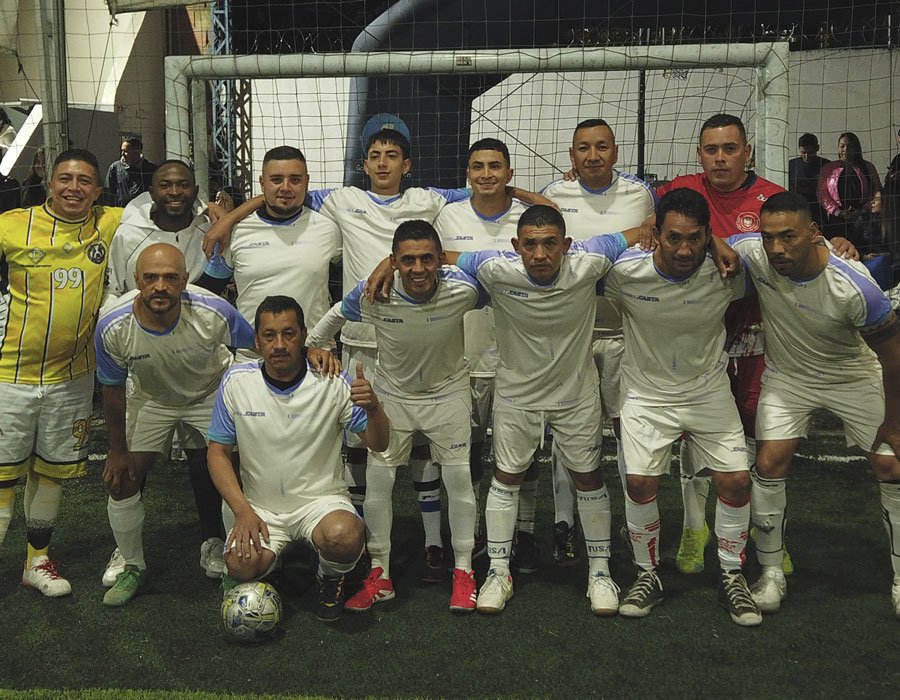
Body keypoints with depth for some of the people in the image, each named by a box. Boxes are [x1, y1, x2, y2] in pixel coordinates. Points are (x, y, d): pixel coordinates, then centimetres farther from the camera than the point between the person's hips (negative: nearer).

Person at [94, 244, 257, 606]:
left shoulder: (214, 313, -35)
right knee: (121, 479, -3)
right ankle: (132, 567, 19)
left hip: (211, 393, -1)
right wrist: (117, 449, -4)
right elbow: (113, 390, -12)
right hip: (150, 399, 1)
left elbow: (258, 350, -14)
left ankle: (215, 544, 25)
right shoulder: (113, 327, -31)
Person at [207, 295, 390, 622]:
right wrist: (242, 511, -11)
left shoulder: (333, 383, -10)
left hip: (321, 499, -1)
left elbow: (378, 444, -6)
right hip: (260, 506, 1)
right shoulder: (236, 381, -6)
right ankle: (273, 556, 13)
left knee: (343, 538, -34)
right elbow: (218, 452, 1)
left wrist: (373, 408, -29)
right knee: (241, 566, -27)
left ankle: (331, 577, 5)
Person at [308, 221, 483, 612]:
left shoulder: (463, 289, -29)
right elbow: (335, 316, -4)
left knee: (459, 479, -1)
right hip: (393, 394, 1)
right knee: (377, 480, -1)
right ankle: (380, 574, 14)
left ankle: (463, 570, 17)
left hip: (448, 393, 0)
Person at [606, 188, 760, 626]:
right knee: (640, 483, -9)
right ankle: (648, 576, 14)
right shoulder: (624, 270, -22)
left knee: (736, 481, -5)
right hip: (647, 392, -1)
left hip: (709, 390, 1)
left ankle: (732, 578, 16)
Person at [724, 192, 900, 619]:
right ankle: (771, 575, 7)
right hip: (787, 376, 2)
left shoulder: (854, 288, -34)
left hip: (854, 379, -1)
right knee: (769, 464, -9)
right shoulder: (751, 254, -29)